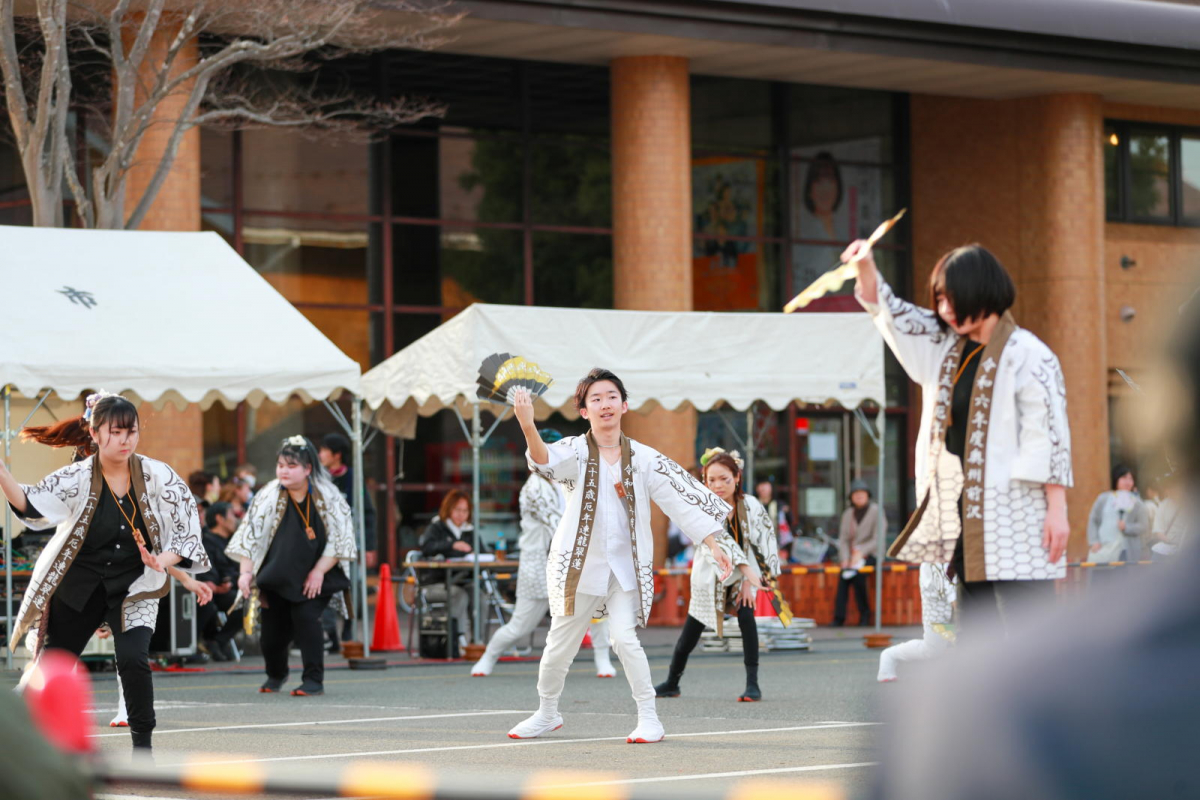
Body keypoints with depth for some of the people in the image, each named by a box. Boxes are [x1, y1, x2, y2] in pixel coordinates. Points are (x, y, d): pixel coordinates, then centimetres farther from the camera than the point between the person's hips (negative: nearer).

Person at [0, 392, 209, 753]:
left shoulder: (158, 476, -10)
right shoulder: (76, 479, -11)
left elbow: (189, 530, -4)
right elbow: (30, 505, -22)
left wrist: (164, 560, -22)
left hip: (134, 587, -1)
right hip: (78, 586, 1)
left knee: (132, 658, -24)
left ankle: (142, 745, -9)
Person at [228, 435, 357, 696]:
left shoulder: (328, 496, -9)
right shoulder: (269, 496, -8)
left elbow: (339, 539, -5)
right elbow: (249, 535, -4)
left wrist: (319, 571, -13)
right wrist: (245, 572, -12)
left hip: (315, 576, -2)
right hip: (276, 576, 2)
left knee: (305, 616, -22)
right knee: (272, 626, 2)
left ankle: (314, 680, -10)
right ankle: (276, 674, 34)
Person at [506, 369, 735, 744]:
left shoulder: (644, 458, 0)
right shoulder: (574, 452, -6)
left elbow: (682, 500, 1)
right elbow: (546, 461, -29)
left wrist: (713, 544, -6)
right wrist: (528, 428, -50)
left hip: (626, 565, 0)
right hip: (579, 563, 0)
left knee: (624, 636, -17)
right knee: (559, 643, 8)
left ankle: (649, 717, -5)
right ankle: (547, 713, 31)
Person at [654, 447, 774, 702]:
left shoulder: (751, 507, -14)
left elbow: (762, 545, -9)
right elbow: (721, 542, -29)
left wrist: (748, 582, -16)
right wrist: (747, 571, -40)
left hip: (743, 575, 0)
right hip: (711, 574, 0)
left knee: (745, 614, -24)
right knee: (691, 631, 3)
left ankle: (753, 684, -20)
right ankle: (671, 683, 25)